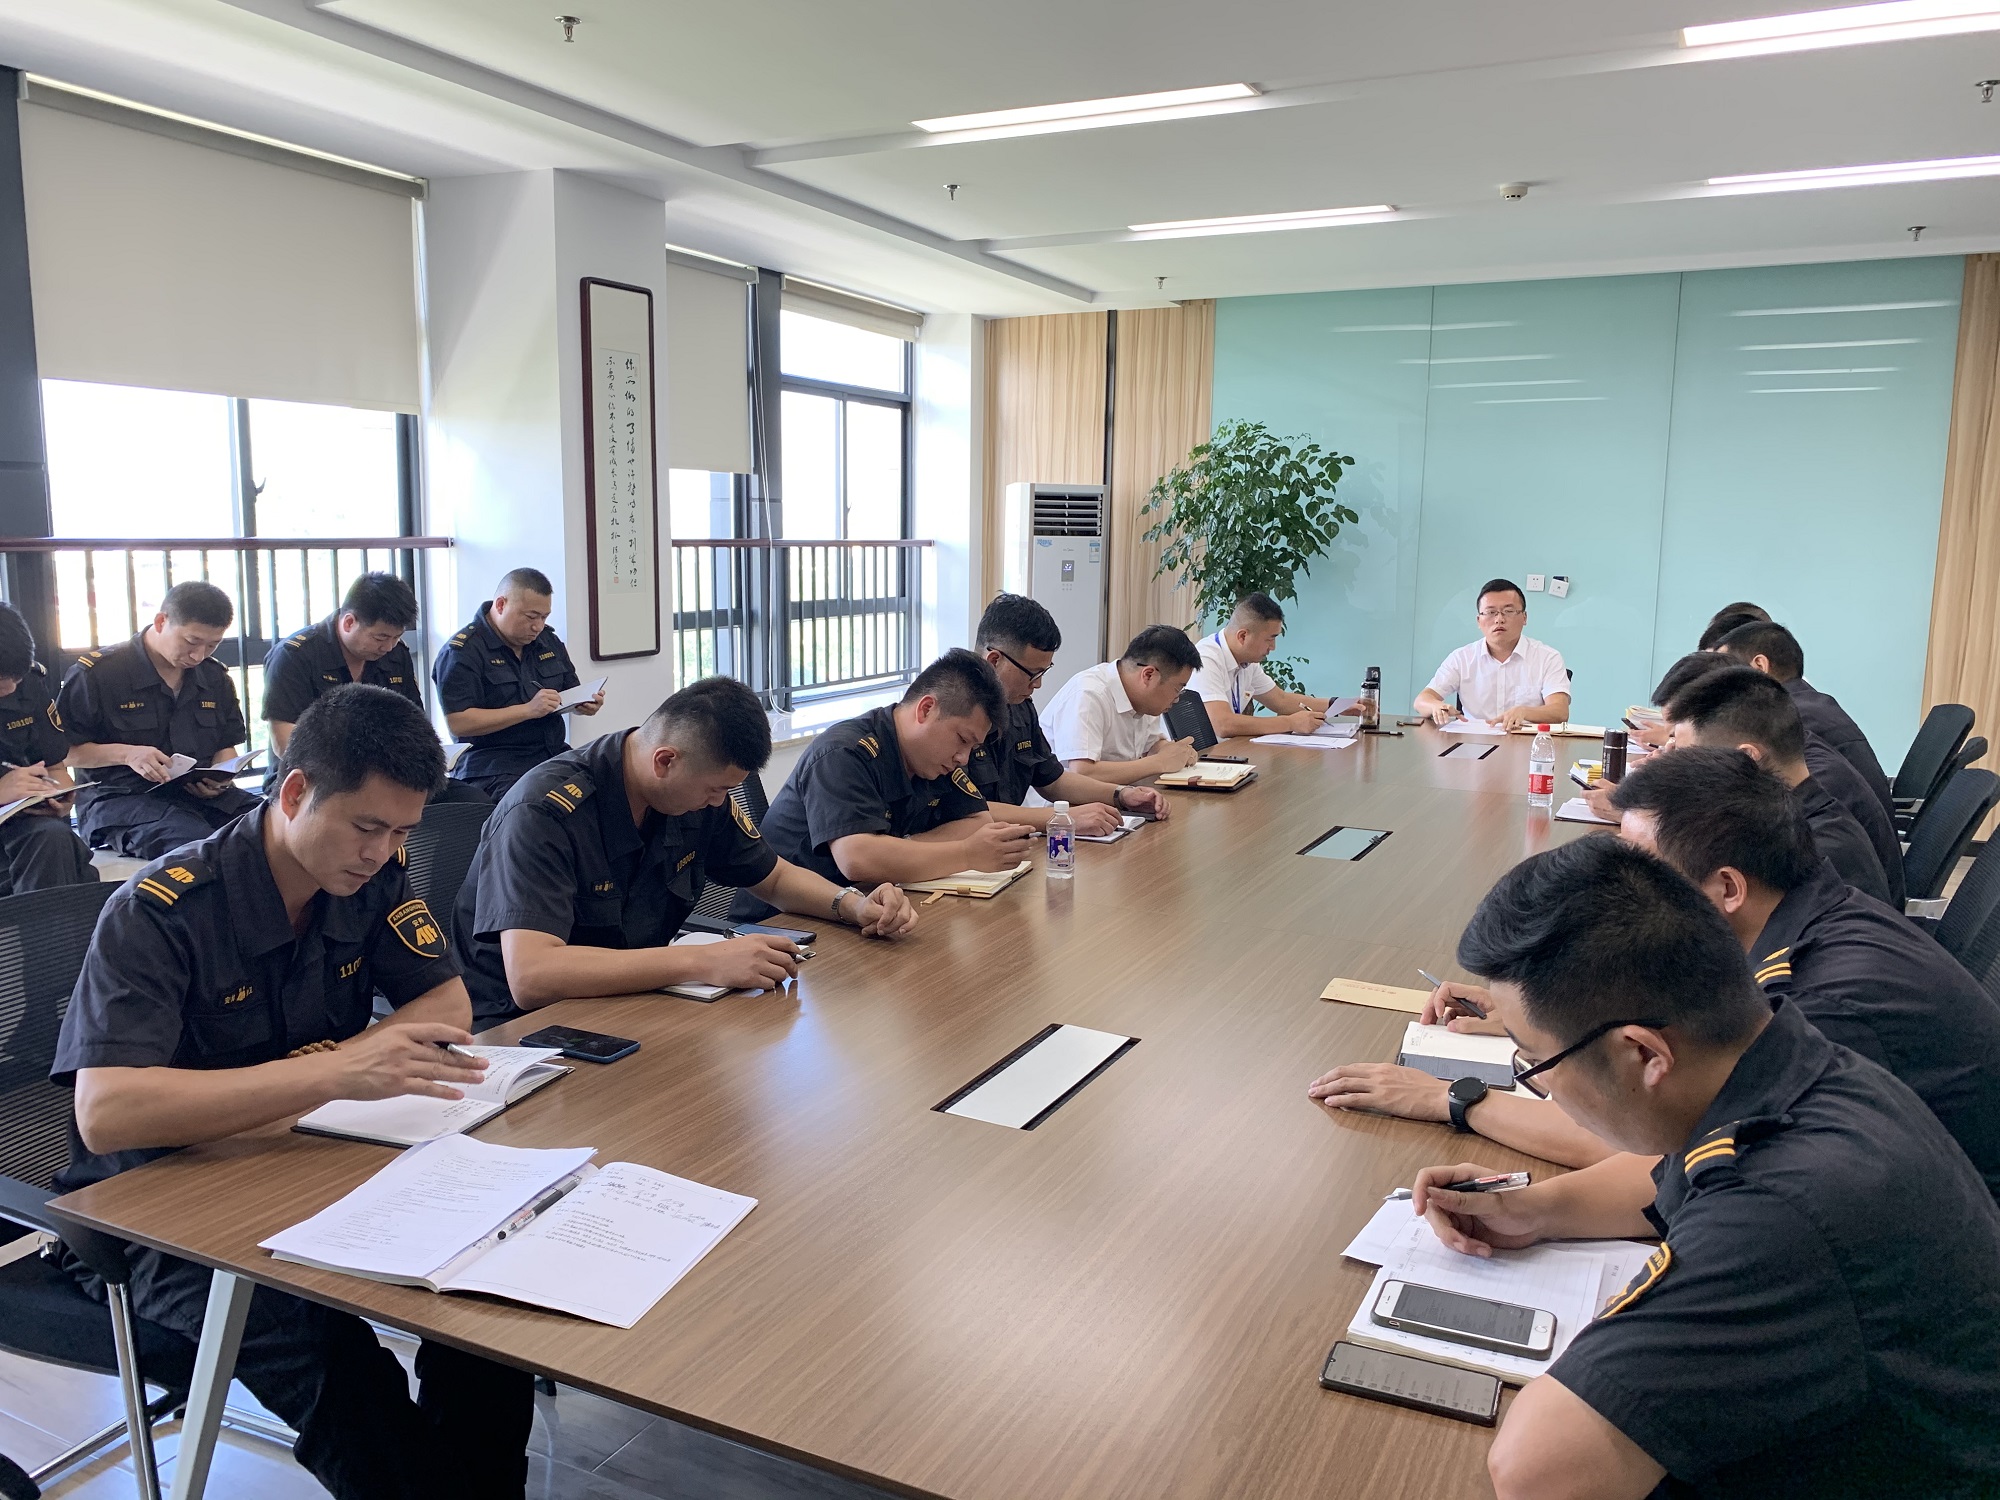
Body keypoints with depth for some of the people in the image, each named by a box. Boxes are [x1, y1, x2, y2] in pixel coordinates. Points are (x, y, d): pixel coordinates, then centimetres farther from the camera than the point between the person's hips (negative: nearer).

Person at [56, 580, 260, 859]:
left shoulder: (215, 677, 14)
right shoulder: (96, 673, -3)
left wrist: (220, 778, 0)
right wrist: (125, 753, -17)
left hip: (201, 793, 5)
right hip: (118, 799, -5)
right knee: (194, 840, -39)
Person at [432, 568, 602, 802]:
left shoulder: (549, 640, 16)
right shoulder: (462, 651, -6)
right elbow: (458, 723, -15)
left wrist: (585, 702, 0)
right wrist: (529, 710, -20)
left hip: (554, 755, 7)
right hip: (492, 767, -7)